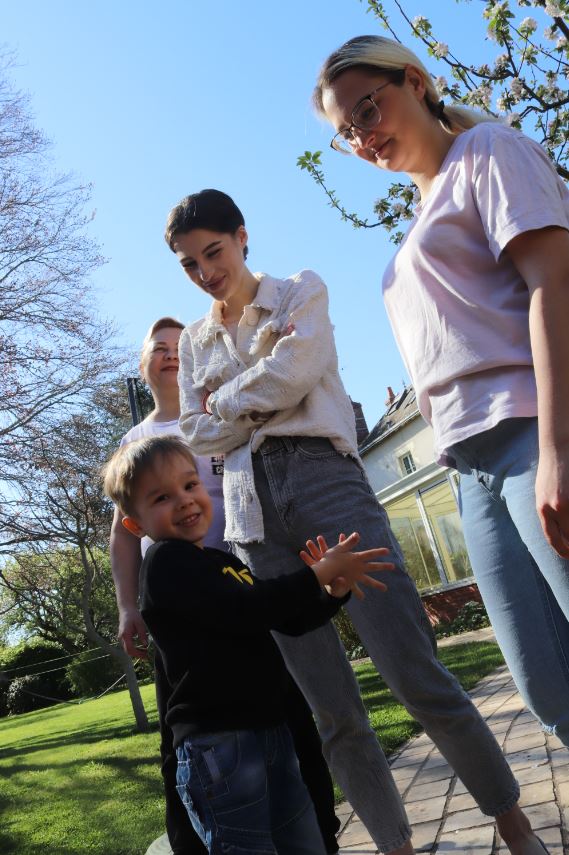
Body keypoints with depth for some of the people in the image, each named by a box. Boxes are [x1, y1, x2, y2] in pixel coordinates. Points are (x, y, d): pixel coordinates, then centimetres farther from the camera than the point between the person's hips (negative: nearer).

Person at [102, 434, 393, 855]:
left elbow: (290, 621, 19)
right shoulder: (167, 562, -12)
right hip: (217, 742, -9)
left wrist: (333, 592, 0)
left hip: (270, 728, 9)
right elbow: (246, 612, -23)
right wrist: (319, 572, -18)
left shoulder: (226, 562, 16)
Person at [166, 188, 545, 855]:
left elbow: (295, 367, -8)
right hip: (254, 511, 4)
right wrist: (266, 398, -1)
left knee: (417, 678, -9)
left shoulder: (301, 291, 12)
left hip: (323, 477, -3)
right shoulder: (193, 341, 22)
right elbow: (198, 435, 11)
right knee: (330, 709, 3)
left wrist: (226, 402, 5)